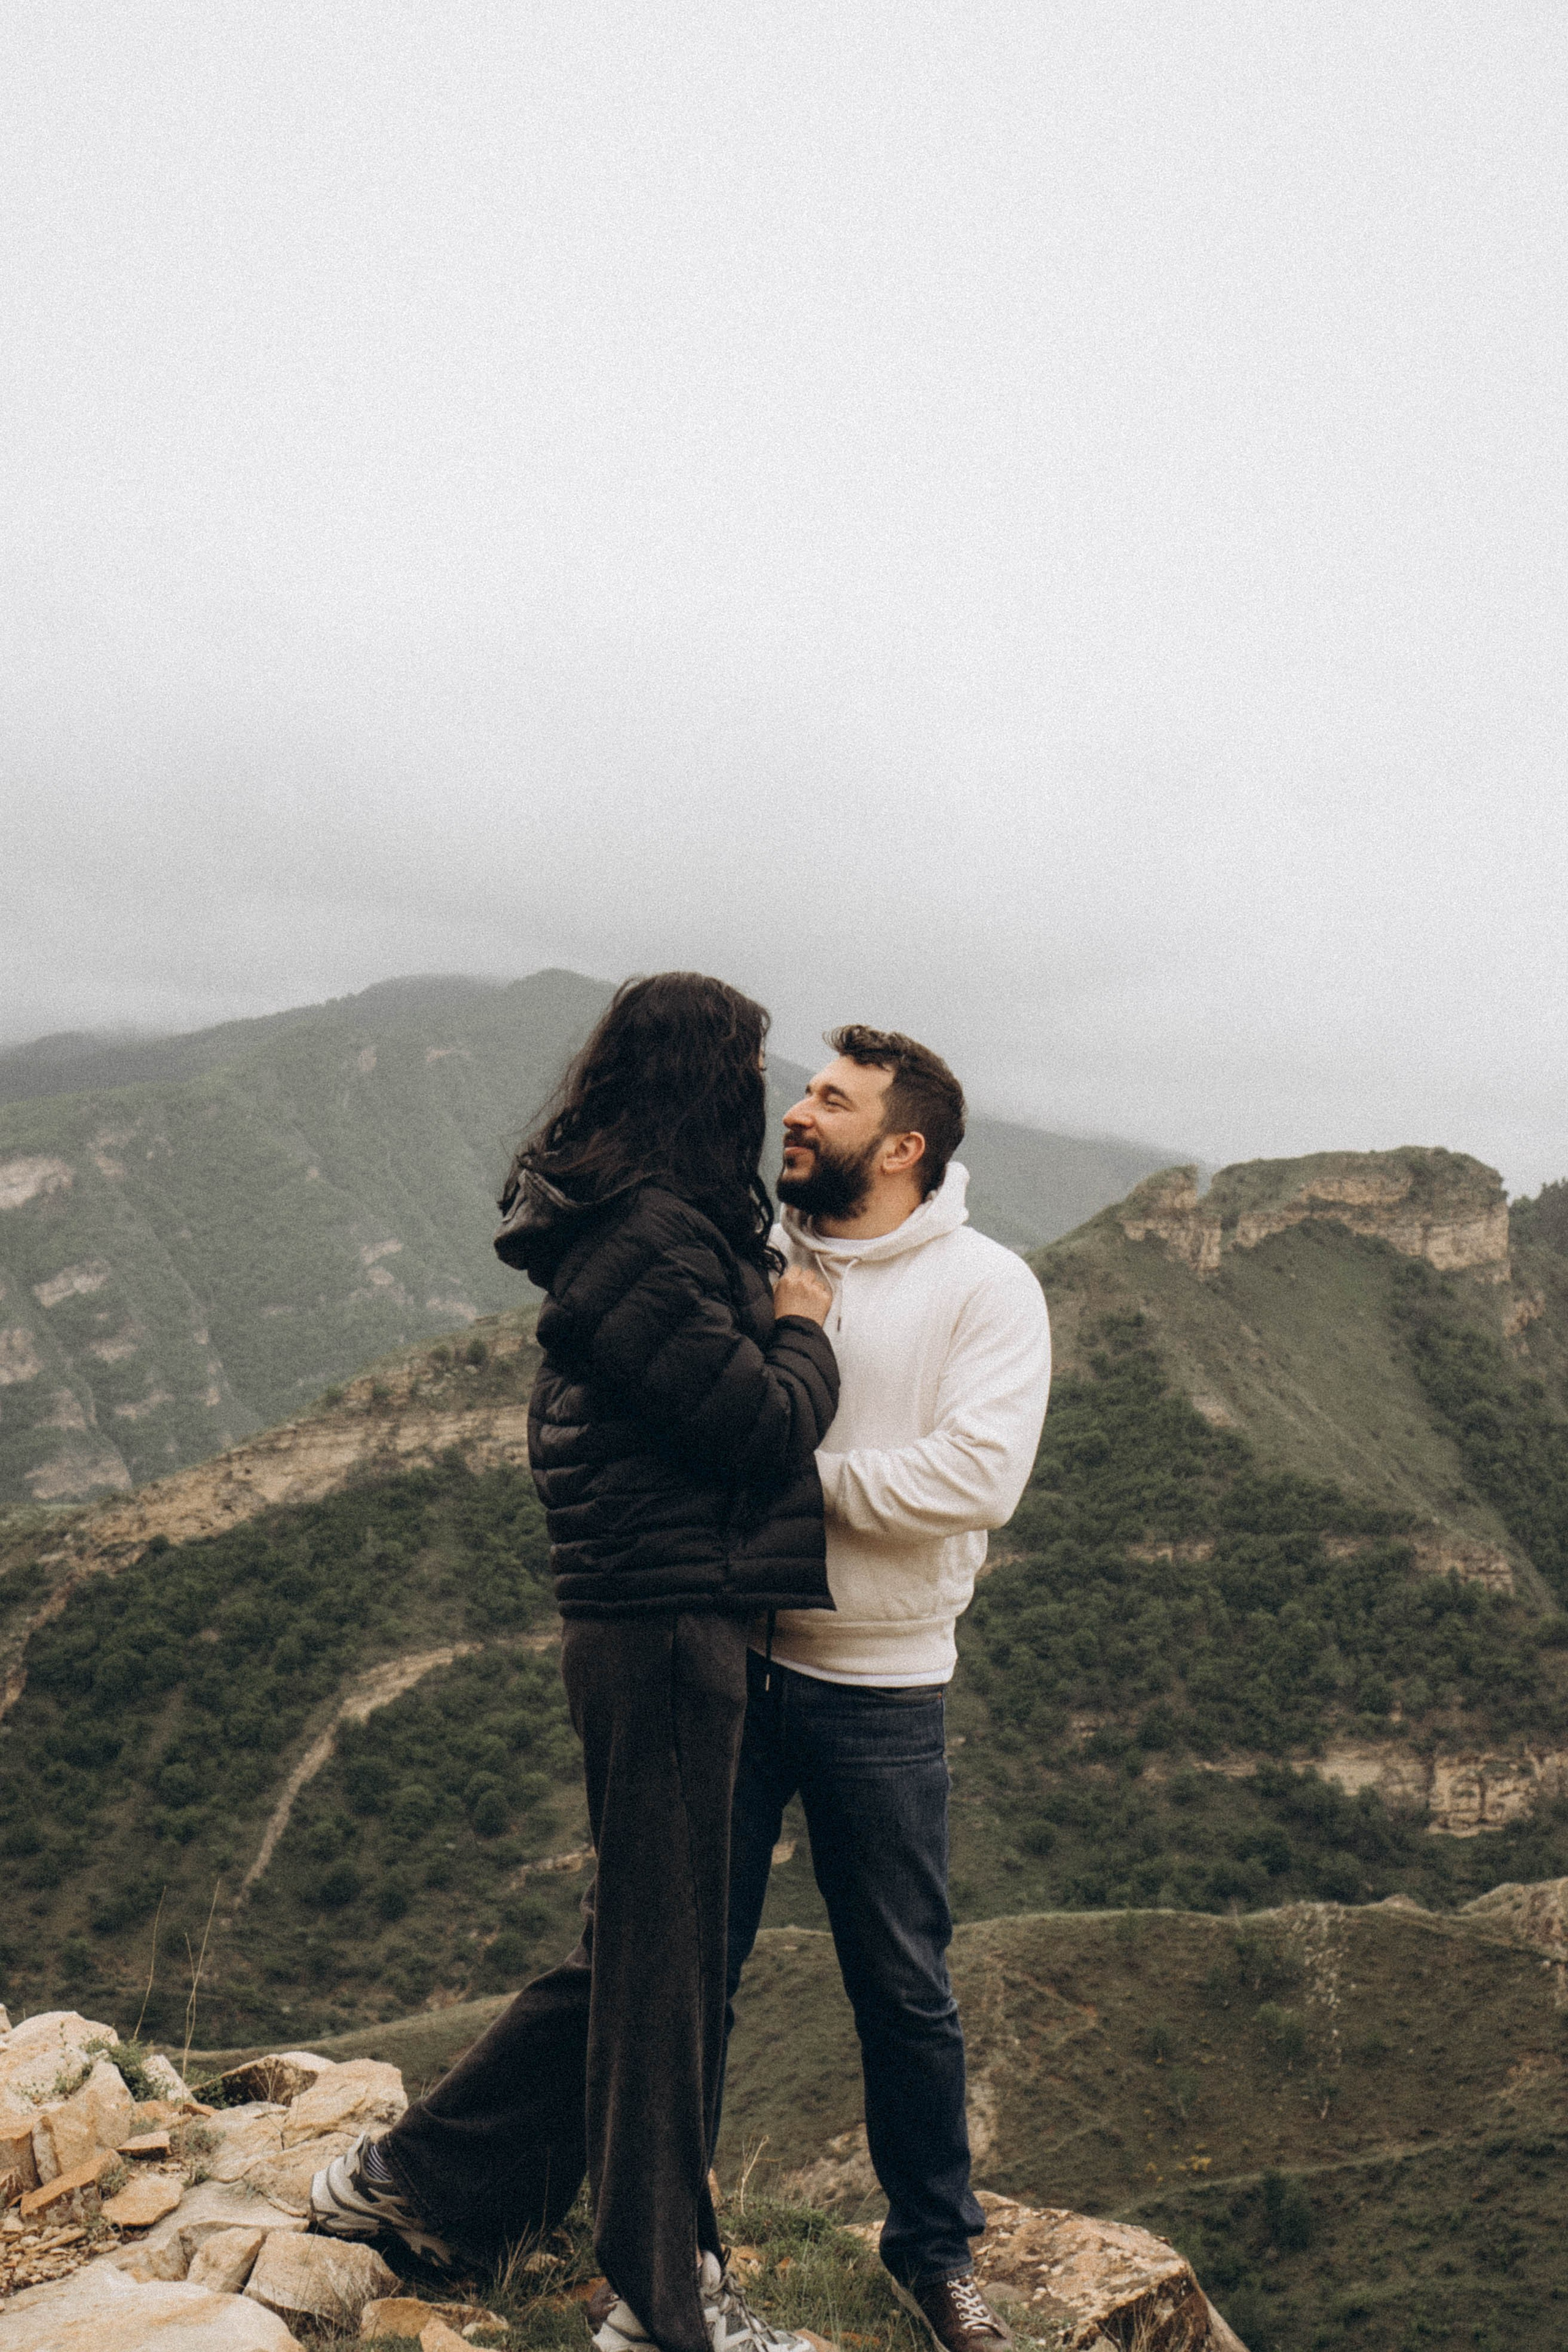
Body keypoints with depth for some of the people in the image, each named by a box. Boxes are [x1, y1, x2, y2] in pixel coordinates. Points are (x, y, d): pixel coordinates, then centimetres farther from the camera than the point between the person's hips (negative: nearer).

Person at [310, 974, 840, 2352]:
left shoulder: (636, 1223, 13)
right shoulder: (650, 1239, -19)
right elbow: (762, 1422, -19)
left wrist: (770, 1317, 7)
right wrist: (804, 1330, -3)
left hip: (657, 1627, 10)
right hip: (668, 1628, -10)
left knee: (639, 1946, 20)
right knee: (663, 1957, 3)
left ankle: (413, 2182, 32)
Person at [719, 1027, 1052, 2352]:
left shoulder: (987, 1288, -7)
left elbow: (976, 1478, -20)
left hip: (877, 1690, -3)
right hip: (725, 1659, 3)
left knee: (905, 1986, 10)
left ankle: (933, 2243, 31)